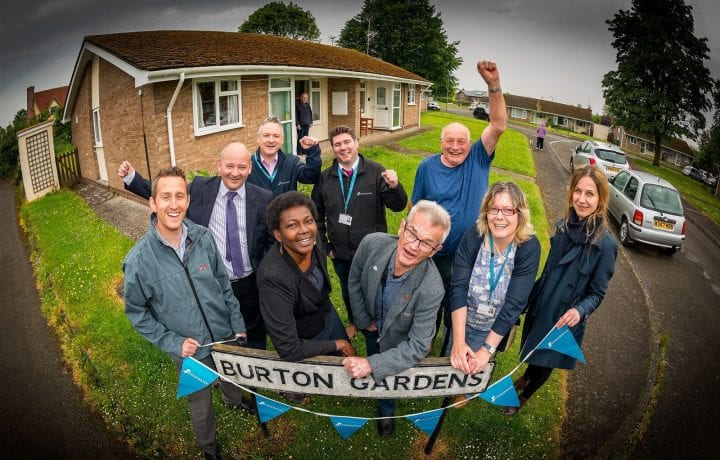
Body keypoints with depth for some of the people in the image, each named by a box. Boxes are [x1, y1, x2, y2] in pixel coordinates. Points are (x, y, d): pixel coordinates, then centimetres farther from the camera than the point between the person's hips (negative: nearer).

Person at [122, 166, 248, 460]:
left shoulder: (203, 237, -15)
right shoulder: (139, 260, -21)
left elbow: (223, 284, -2)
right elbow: (136, 312, -7)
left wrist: (239, 326, 0)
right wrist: (173, 343, -14)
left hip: (227, 338, 3)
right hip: (191, 351, -2)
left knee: (235, 385, 29)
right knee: (201, 406, 21)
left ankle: (235, 403, 64)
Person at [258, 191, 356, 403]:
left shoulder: (310, 243, -22)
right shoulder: (273, 277, -41)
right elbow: (289, 350, -34)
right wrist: (336, 345, -21)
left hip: (328, 316, 6)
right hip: (305, 339, -5)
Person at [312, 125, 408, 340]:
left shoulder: (376, 172, -13)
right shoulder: (325, 177, -4)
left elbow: (397, 206, -16)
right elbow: (317, 214, 8)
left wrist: (395, 187, -37)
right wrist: (324, 245, 5)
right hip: (340, 253, 3)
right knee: (348, 291, 24)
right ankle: (353, 321, 52)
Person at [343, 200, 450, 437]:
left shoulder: (431, 290, -42)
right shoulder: (372, 243, -35)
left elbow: (418, 346, -31)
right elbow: (354, 281, -13)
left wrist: (372, 365, -36)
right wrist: (363, 321, -6)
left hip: (397, 339, -2)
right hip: (371, 324, 3)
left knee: (387, 374, 25)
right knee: (372, 357, 31)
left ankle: (386, 411, 61)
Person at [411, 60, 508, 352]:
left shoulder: (478, 160, -7)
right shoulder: (427, 166, -6)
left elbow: (498, 127, -20)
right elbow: (415, 207, 0)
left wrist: (494, 86, -32)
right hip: (432, 254, 0)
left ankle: (450, 353, 41)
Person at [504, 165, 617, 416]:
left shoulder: (605, 245, -24)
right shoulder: (564, 226, -8)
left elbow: (597, 293, -14)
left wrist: (579, 310, -34)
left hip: (563, 319, -4)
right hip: (539, 307, 5)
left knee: (545, 360, 19)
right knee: (532, 352, 27)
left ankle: (523, 398, 45)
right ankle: (526, 378, 58)